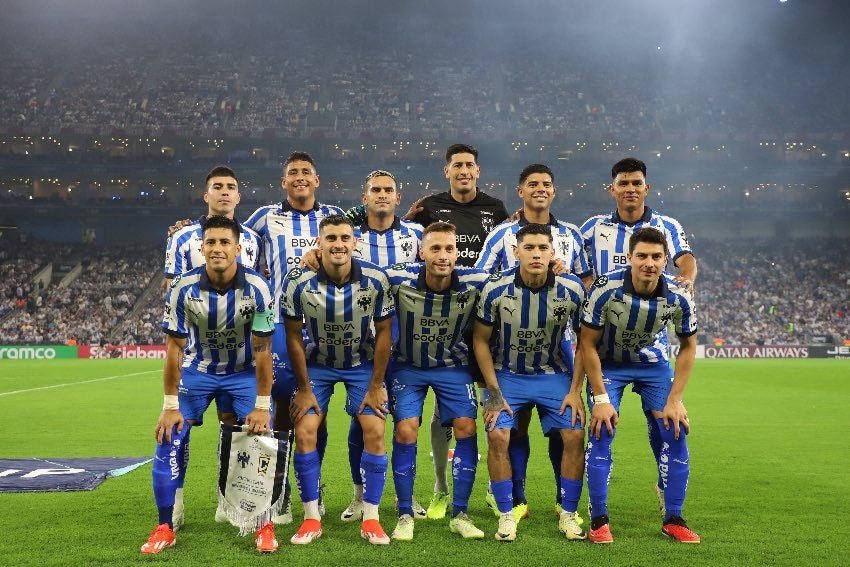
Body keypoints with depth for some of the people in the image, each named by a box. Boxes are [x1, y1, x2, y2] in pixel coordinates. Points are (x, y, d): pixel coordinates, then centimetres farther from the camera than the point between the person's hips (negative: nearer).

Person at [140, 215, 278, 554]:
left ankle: (265, 526, 3)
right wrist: (170, 405, -14)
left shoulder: (257, 288, -24)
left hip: (244, 372, -1)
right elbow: (174, 348, -14)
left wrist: (262, 405, -17)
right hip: (197, 370, 1)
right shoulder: (183, 288, -22)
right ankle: (165, 528, 6)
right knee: (169, 442, -9)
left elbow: (262, 350, -17)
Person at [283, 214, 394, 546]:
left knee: (375, 432, -11)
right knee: (305, 433, -10)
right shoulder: (299, 281, -22)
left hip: (362, 363, 0)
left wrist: (375, 386, -9)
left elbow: (383, 332, -10)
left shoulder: (376, 280, -21)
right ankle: (311, 519, 4)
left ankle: (370, 519, 1)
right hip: (317, 363, 0)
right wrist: (304, 388, -9)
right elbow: (294, 336, -11)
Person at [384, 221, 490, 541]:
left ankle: (460, 515, 7)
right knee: (405, 433, -10)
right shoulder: (399, 280, -24)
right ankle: (405, 515, 6)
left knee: (466, 429, -7)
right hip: (408, 366, -1)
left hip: (453, 366, 1)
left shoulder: (475, 283, -21)